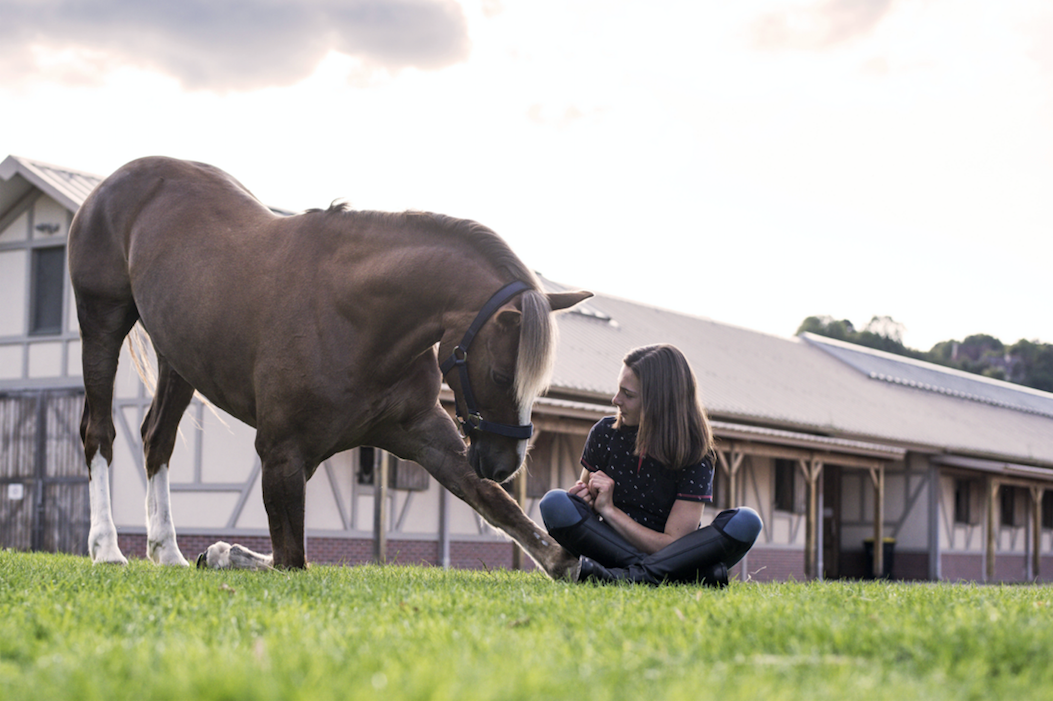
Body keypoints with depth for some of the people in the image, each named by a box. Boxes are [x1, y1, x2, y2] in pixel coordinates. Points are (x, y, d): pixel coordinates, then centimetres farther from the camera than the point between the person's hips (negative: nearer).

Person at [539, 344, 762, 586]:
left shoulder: (694, 457, -9)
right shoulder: (606, 433, 1)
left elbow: (674, 544, -14)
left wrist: (608, 509, -14)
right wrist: (584, 494, -10)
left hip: (671, 558, -2)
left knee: (746, 522, -27)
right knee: (554, 503, -25)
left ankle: (625, 576, -41)